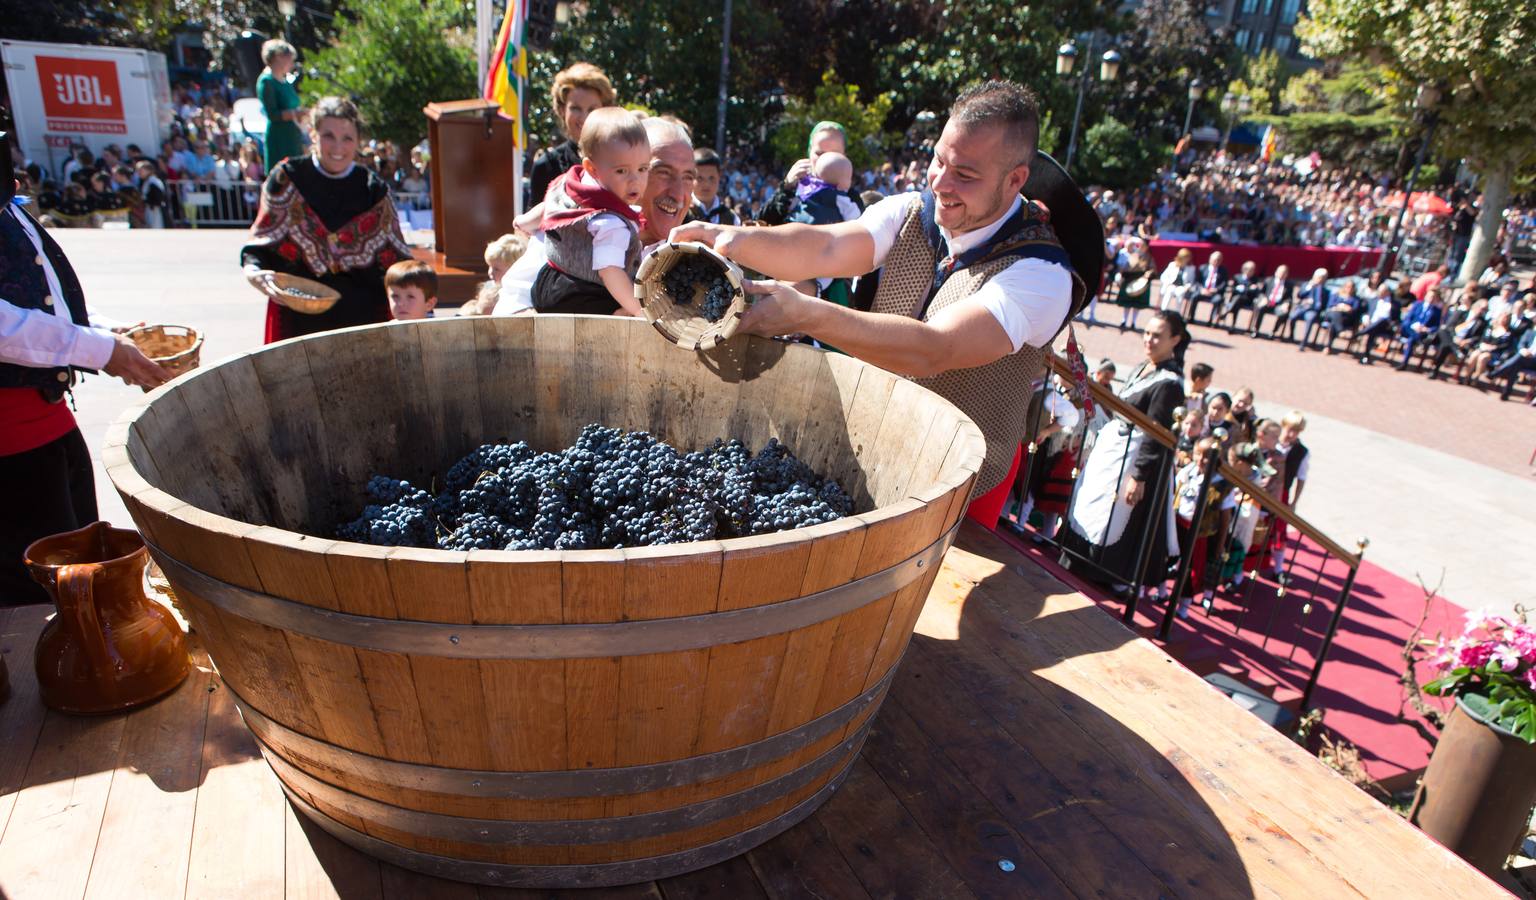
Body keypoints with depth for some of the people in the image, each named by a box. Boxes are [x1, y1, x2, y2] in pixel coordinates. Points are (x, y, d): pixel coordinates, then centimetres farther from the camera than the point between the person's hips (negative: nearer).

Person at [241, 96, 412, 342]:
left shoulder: (373, 191, 5)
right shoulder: (287, 181, 2)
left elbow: (396, 259, 8)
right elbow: (262, 242, 5)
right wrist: (255, 270, -15)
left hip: (361, 313, 1)